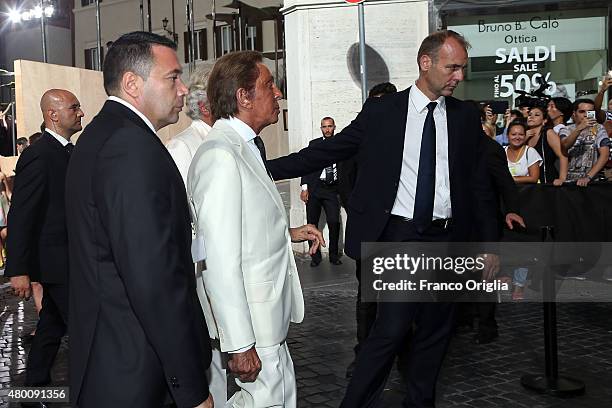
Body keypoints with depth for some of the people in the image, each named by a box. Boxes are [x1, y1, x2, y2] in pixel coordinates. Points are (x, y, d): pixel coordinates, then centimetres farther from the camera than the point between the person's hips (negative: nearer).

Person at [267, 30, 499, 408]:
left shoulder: (466, 117, 6)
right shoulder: (381, 111, -1)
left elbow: (480, 184, 10)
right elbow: (328, 150, 0)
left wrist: (490, 243, 10)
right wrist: (267, 169, -7)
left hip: (446, 238, 3)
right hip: (399, 235, -3)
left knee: (435, 329, 12)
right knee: (392, 329, -9)